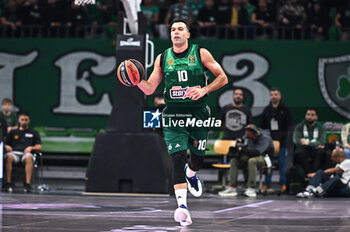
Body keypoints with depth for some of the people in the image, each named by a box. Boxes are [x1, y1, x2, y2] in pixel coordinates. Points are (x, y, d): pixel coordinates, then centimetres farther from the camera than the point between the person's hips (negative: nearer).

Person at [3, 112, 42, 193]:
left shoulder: (34, 133, 23)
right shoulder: (13, 132, 27)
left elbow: (39, 147, 14)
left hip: (26, 153, -1)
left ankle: (27, 183, -46)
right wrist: (7, 146, -4)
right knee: (8, 157, -38)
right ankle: (8, 183, -39)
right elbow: (6, 144, 21)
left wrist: (31, 147, -7)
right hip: (14, 152, 1)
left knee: (28, 158, -41)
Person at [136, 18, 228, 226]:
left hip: (198, 113, 0)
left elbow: (222, 78, 0)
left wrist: (204, 90, -16)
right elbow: (149, 89, 9)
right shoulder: (162, 59, 7)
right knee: (178, 158, -15)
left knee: (198, 157, 8)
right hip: (173, 114, 0)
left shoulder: (200, 53, 0)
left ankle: (191, 174, 46)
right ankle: (182, 205, -23)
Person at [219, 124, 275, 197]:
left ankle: (251, 188, -40)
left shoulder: (265, 139, -21)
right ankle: (232, 188, -19)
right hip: (250, 157, 7)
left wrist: (242, 150, -37)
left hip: (264, 158, -7)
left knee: (252, 161, -39)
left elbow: (257, 152, -35)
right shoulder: (247, 137, 0)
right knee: (234, 160, -12)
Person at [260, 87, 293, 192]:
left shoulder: (285, 109, 2)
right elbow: (262, 125, 17)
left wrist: (284, 136, -10)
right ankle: (267, 184, 8)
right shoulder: (266, 110, 13)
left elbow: (289, 125, -1)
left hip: (281, 141, -3)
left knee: (282, 163, -1)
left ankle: (283, 184, 3)